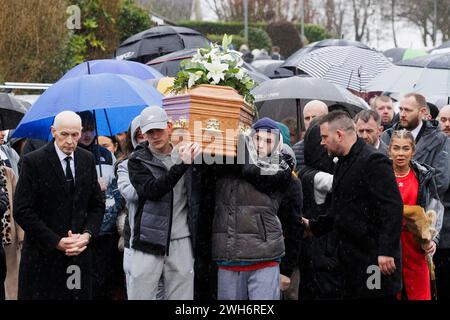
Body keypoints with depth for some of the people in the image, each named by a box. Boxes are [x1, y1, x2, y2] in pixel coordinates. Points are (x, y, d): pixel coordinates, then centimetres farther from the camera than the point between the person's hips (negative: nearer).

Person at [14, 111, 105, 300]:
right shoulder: (33, 162, -8)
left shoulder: (87, 160, 7)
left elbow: (97, 205, 12)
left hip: (80, 252, 4)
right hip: (43, 255, -4)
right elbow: (22, 211, -11)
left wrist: (87, 235, -6)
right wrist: (56, 242, -14)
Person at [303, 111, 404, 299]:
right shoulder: (344, 163, 18)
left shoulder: (373, 161, -13)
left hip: (374, 260, -9)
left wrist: (386, 251, -25)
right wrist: (313, 226, 25)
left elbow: (393, 208, -20)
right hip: (351, 261, 9)